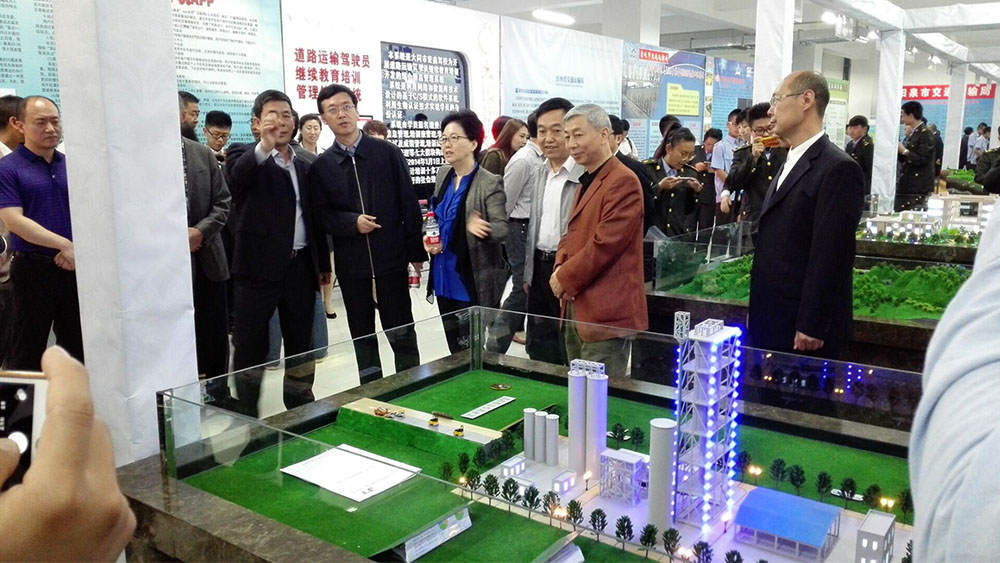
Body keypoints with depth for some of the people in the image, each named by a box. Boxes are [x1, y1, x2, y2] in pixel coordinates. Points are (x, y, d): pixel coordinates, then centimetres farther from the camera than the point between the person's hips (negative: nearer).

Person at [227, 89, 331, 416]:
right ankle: (247, 415, 15)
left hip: (300, 267, 5)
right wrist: (265, 145, -45)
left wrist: (323, 263, 15)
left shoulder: (304, 167, 14)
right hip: (258, 267, -5)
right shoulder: (249, 161, -2)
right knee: (250, 347, 3)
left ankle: (301, 410, 28)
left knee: (301, 344, 14)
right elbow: (239, 175, -27)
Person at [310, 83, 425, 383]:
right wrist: (353, 222, -16)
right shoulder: (321, 166, 4)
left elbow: (409, 204, 1)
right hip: (350, 263, 2)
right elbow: (322, 215, 2)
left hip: (391, 257, -2)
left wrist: (416, 252, -1)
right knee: (362, 336, 12)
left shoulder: (388, 153, 1)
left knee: (402, 333, 3)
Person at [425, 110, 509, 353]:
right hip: (445, 280, 7)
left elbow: (503, 229, -16)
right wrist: (429, 238, 2)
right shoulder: (443, 175, 8)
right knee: (456, 351, 17)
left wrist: (478, 229, -36)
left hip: (474, 284, -7)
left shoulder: (490, 183, -14)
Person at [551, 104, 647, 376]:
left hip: (605, 312, -9)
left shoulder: (623, 181, -14)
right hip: (576, 307, 9)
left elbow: (605, 242, -21)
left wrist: (565, 278, -12)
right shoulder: (586, 182, 18)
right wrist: (560, 268, 0)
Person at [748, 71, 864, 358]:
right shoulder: (790, 164, 15)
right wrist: (757, 312, 17)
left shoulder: (839, 168, -15)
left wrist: (811, 328, -20)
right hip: (770, 320, 8)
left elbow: (830, 256, -19)